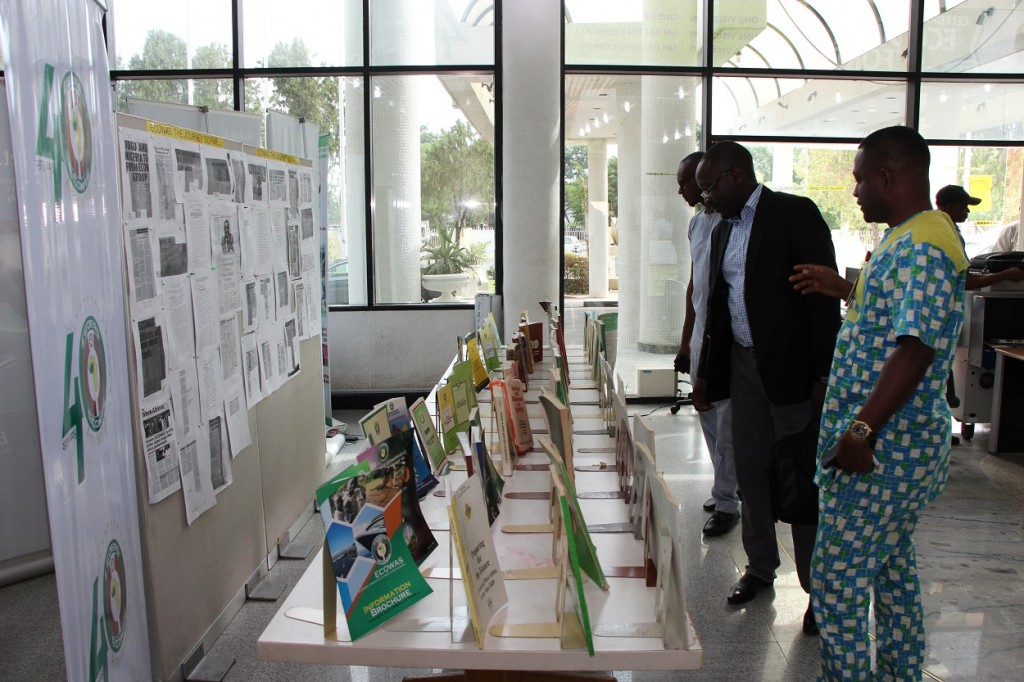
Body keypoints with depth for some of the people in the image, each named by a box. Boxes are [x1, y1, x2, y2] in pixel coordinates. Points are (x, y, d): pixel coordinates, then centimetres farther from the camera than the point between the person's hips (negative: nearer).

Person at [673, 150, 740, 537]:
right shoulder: (697, 222, 14)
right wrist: (685, 340, 19)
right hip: (701, 336, 9)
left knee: (726, 422, -1)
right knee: (708, 417, 14)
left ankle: (726, 501, 10)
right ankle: (727, 489, 27)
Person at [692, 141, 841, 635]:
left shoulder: (795, 214, -9)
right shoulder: (724, 231, 14)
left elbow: (825, 294, -14)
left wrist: (824, 374, -18)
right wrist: (705, 374, 17)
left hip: (791, 368, -7)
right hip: (743, 366, 7)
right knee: (751, 471, 12)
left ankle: (818, 586, 16)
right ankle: (760, 567, 29)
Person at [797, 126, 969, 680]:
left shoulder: (920, 248, -21)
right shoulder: (909, 240, 12)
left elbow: (915, 347, -29)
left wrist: (862, 430, -30)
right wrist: (844, 288, 24)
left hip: (879, 447, -11)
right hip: (900, 443, 11)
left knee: (836, 580, -2)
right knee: (892, 565, 22)